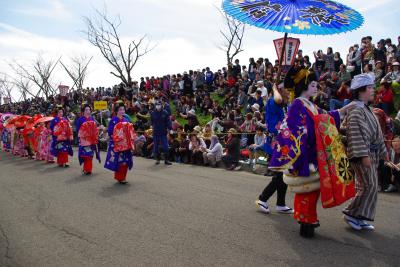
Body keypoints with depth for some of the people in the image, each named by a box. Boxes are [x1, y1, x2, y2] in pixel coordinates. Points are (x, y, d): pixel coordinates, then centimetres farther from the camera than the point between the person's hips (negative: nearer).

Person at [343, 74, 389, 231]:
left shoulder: (367, 109, 17)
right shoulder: (356, 110, -14)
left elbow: (377, 133, 22)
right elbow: (357, 135, -22)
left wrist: (383, 151, 24)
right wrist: (364, 155, -25)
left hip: (372, 154, 10)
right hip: (362, 154, -10)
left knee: (368, 186, 11)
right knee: (369, 186, -10)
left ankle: (359, 218, 20)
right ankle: (351, 213, 3)